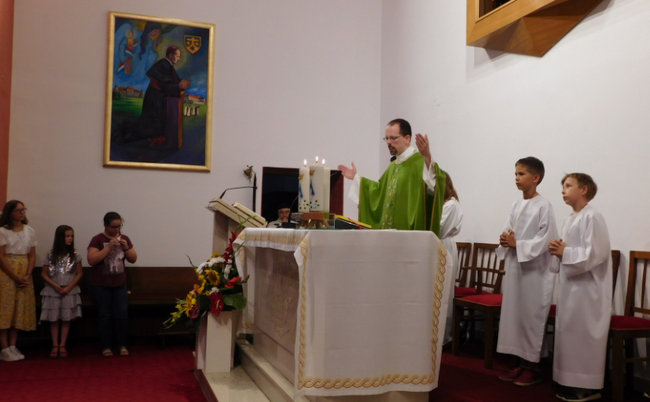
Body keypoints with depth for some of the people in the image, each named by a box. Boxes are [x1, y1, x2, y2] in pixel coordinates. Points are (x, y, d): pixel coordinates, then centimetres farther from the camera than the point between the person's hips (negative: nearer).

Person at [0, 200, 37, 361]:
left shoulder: (30, 231, 9)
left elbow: (32, 256, 7)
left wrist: (28, 276, -6)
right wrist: (15, 277, -13)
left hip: (25, 276, 4)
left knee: (20, 309, 3)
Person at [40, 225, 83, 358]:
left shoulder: (75, 255, 0)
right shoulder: (51, 255, -1)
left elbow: (79, 273, 1)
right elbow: (44, 274, 1)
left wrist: (69, 287, -10)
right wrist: (56, 286, -12)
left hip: (70, 291, 0)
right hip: (53, 291, 0)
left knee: (66, 319, 1)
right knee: (54, 319, 2)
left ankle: (62, 346, 9)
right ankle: (55, 346, 11)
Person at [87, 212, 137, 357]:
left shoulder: (124, 239, 6)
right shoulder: (98, 239, -7)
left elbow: (133, 259, 6)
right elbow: (91, 260, -18)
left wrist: (126, 248, -12)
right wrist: (109, 247, -22)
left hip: (119, 284, 3)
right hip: (101, 285, -3)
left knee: (122, 314, -1)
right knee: (105, 316, 2)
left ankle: (122, 345, 10)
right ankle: (106, 347, 13)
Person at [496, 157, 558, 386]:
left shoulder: (543, 207, -10)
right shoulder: (516, 205, 11)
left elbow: (545, 240, -15)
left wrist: (517, 244, -16)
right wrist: (505, 240, -6)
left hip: (534, 270, -7)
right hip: (515, 267, 7)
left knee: (531, 317, 0)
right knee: (514, 315, 10)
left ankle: (533, 368, 12)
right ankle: (522, 363, 21)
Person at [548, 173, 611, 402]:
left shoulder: (591, 217, -13)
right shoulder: (569, 220, 14)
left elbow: (596, 253, -21)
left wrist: (564, 252, -17)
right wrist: (558, 249, 0)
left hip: (587, 287, -9)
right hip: (570, 284, 9)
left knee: (583, 336, -2)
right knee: (569, 334, 12)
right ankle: (572, 383, 22)